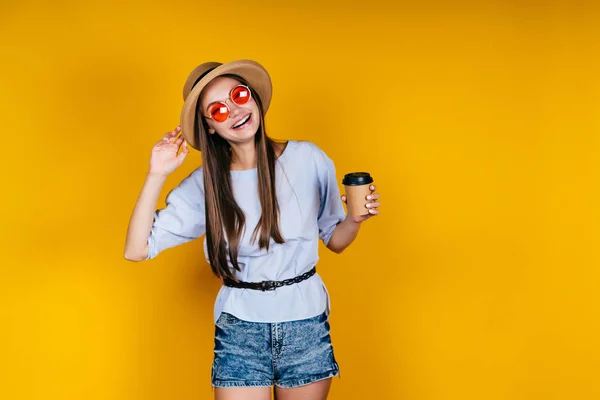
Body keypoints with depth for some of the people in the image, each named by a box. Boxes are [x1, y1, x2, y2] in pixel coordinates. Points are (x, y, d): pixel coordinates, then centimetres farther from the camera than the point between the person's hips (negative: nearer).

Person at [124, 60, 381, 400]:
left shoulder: (307, 158, -5)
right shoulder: (204, 184, -4)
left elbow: (335, 241, 6)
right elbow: (136, 250, -9)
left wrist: (355, 220, -15)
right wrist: (157, 175, -13)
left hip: (306, 324, 1)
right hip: (240, 329, 0)